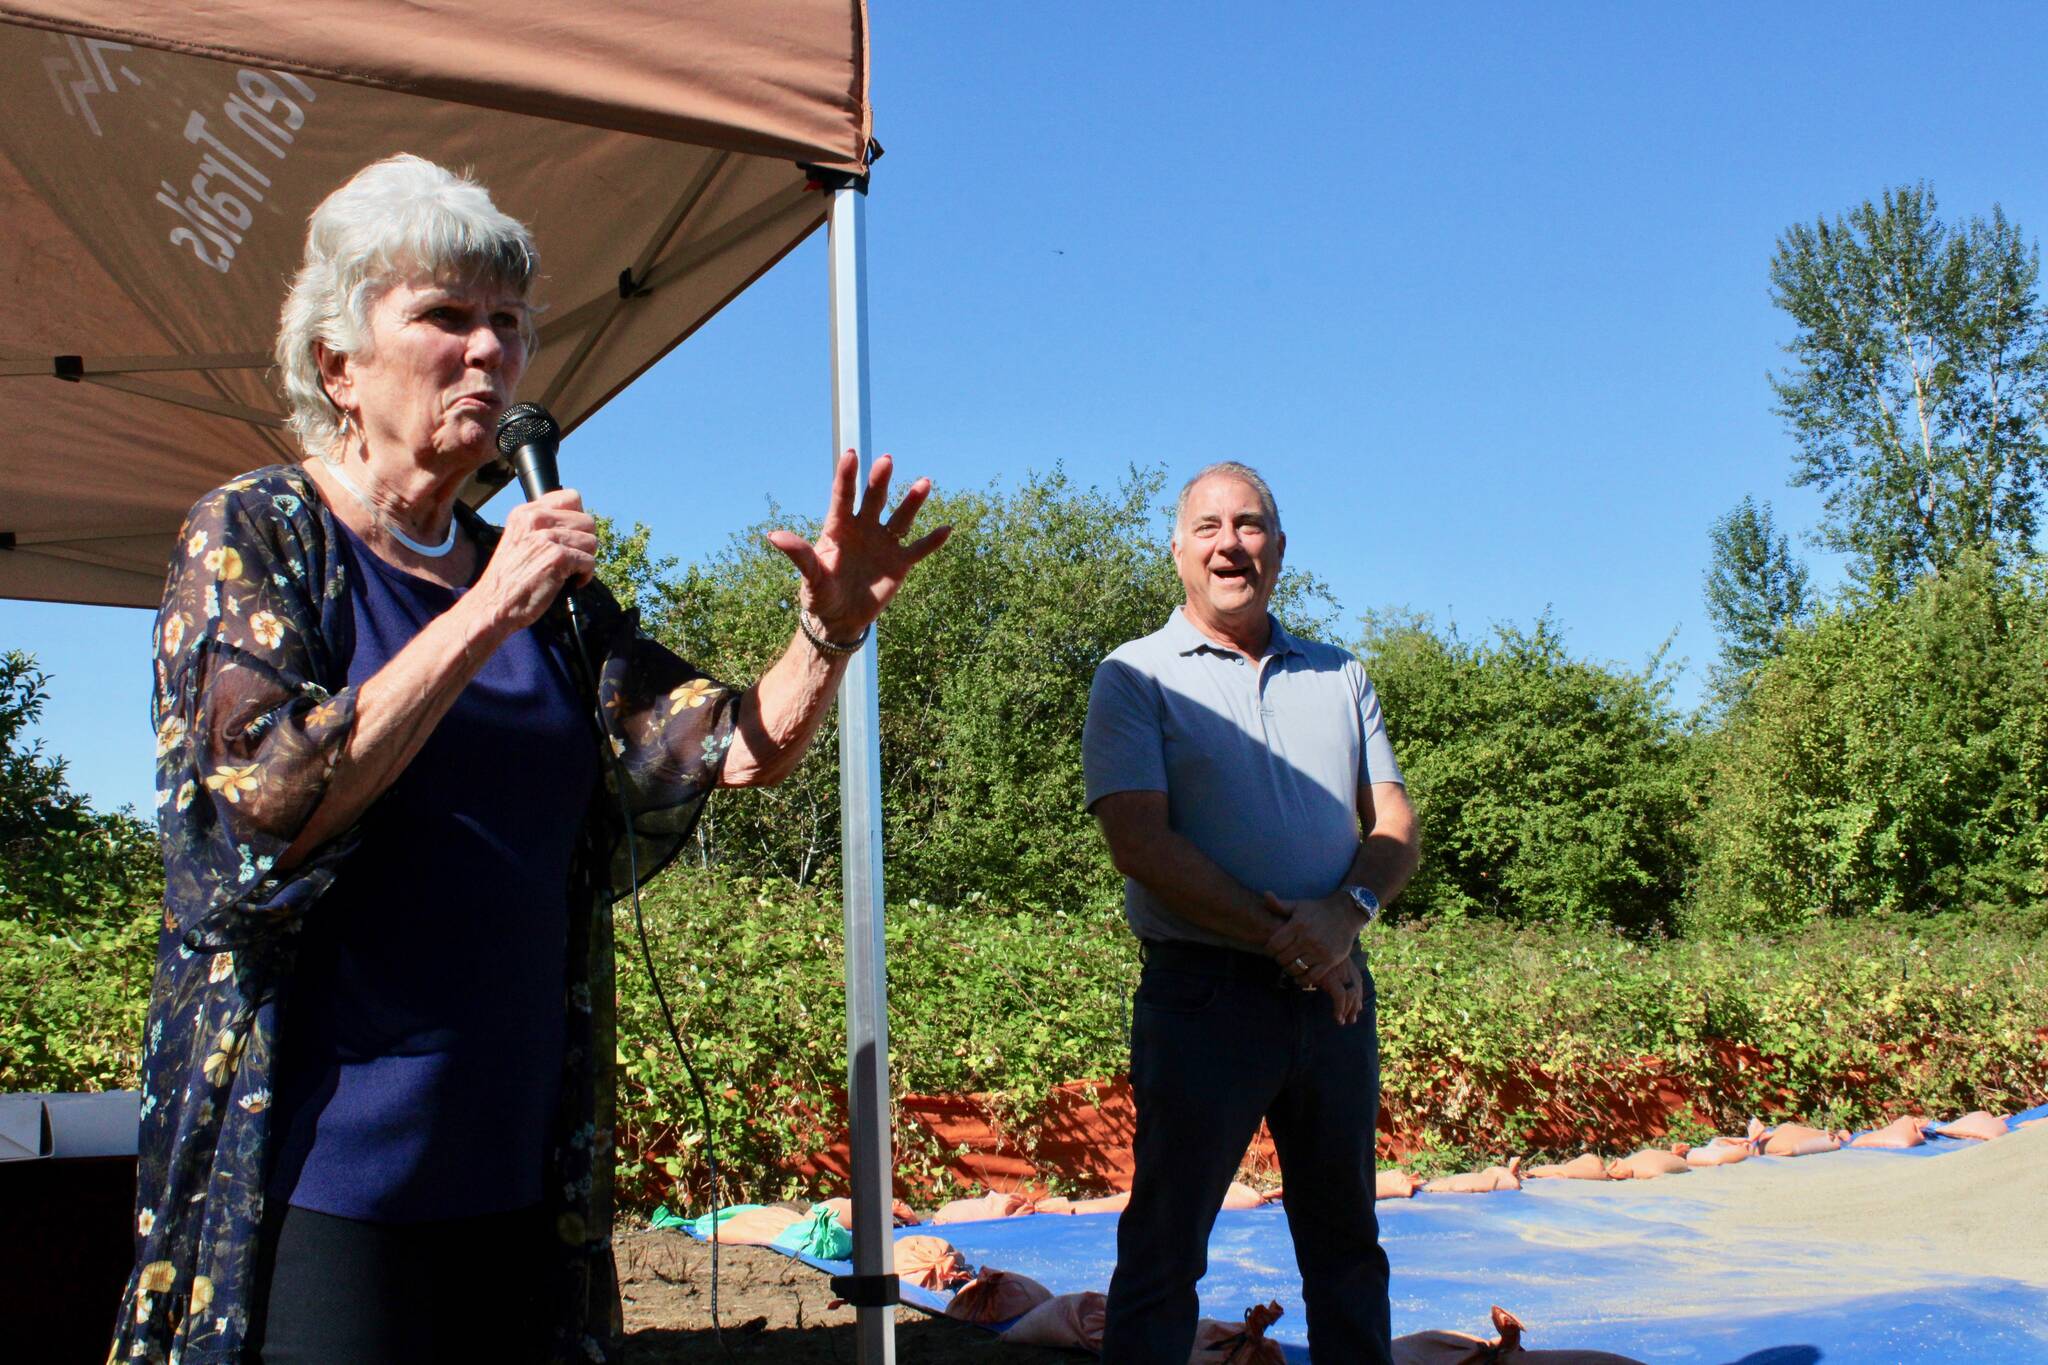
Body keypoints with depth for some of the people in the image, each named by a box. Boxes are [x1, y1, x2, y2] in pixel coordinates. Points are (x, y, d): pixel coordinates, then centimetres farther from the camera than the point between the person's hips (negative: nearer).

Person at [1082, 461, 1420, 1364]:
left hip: (1335, 992, 5)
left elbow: (1396, 829, 10)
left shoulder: (1339, 679, 15)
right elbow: (1141, 845, -10)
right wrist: (1282, 941, -15)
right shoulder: (1136, 679, 1)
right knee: (1164, 1247, -1)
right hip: (1203, 991, -4)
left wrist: (1346, 912, -12)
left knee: (1347, 1245, 12)